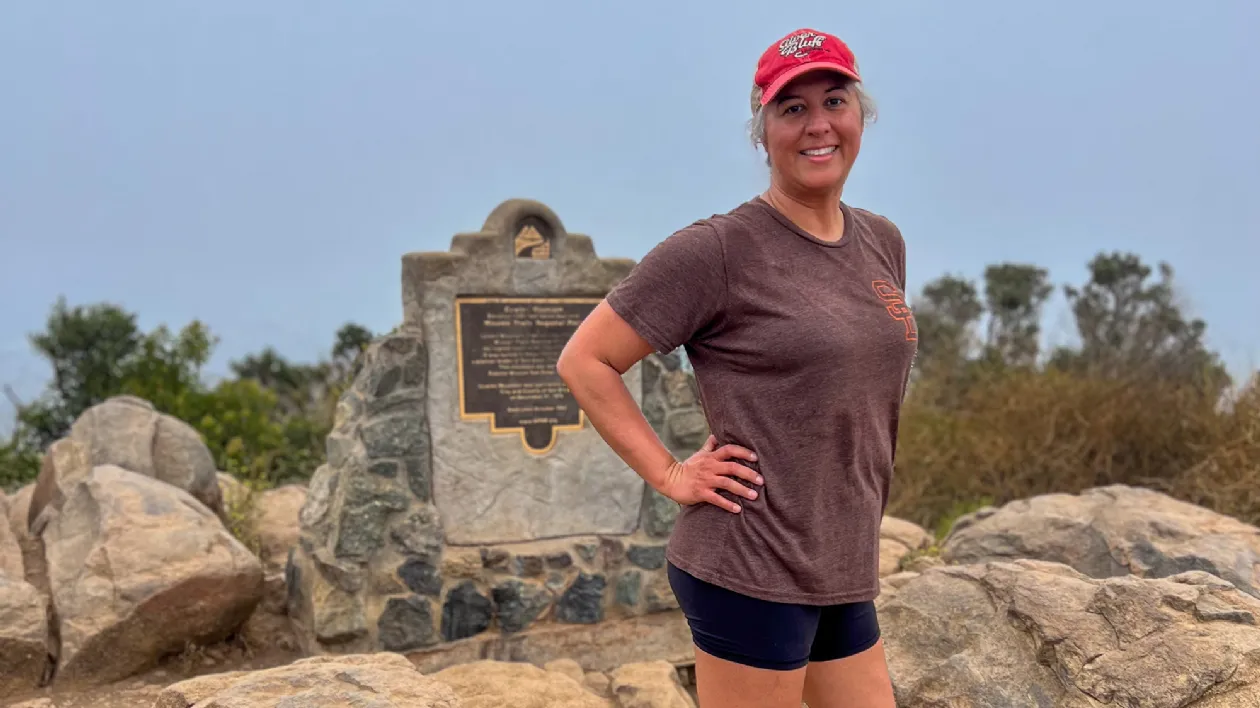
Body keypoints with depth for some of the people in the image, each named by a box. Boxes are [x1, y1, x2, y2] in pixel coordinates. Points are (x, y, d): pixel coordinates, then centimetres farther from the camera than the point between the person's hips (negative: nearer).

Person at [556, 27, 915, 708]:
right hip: (751, 573, -7)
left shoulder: (882, 242, 9)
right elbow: (583, 360, -10)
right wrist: (671, 475, -12)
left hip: (844, 576, 7)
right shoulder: (717, 250, -13)